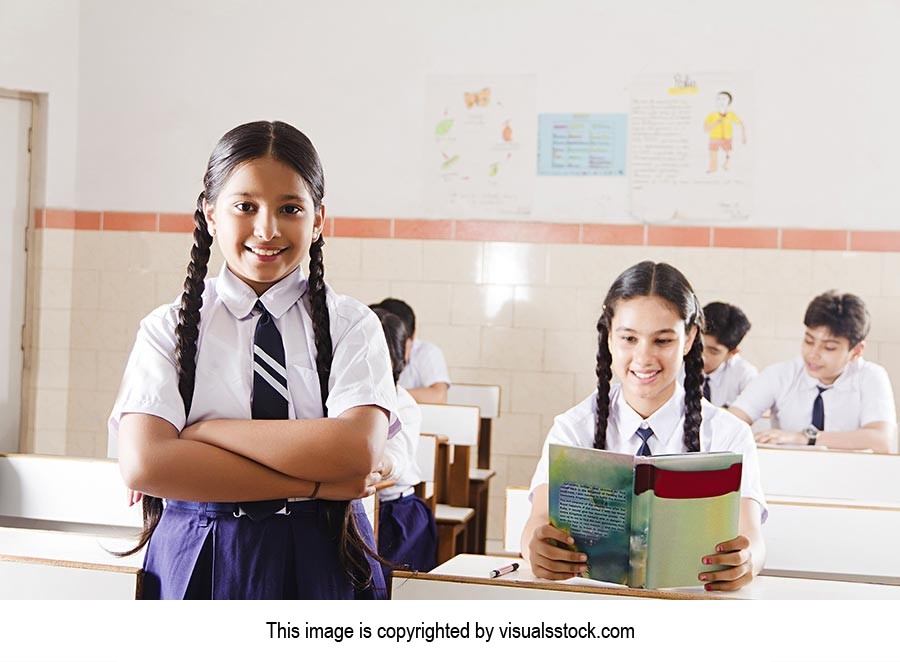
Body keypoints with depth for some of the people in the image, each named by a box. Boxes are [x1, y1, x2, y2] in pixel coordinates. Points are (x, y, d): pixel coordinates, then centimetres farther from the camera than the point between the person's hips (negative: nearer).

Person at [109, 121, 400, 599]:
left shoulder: (351, 325, -1)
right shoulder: (170, 328, -1)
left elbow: (358, 450, -18)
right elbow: (142, 464, -16)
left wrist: (201, 431, -15)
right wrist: (313, 485, -18)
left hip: (322, 565, 0)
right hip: (197, 564, 0)